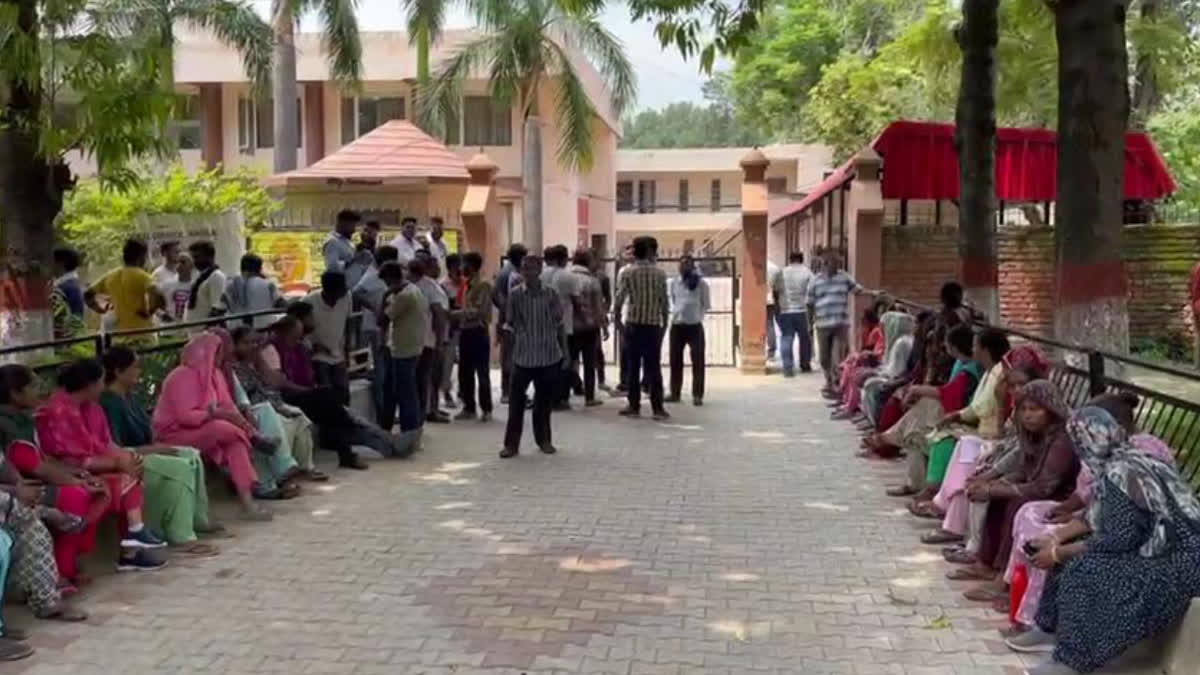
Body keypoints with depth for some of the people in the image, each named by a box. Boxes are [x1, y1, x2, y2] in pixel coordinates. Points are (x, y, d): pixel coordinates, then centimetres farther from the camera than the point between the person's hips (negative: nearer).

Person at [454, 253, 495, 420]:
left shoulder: (483, 285, -11)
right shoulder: (466, 284, 13)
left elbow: (479, 311, -17)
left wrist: (456, 314, -17)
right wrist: (456, 319, 3)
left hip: (478, 332, -8)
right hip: (465, 331, 8)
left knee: (482, 372, 0)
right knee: (465, 372, 10)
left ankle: (486, 409, 10)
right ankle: (469, 408, 19)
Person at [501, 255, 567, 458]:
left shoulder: (551, 294, 0)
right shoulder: (515, 294, -2)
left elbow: (559, 325, 6)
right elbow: (510, 323, 6)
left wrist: (565, 353, 6)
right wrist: (506, 329, -13)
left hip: (549, 356, 1)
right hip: (523, 356, -1)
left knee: (545, 400, 11)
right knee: (516, 400, -1)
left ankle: (544, 440, 27)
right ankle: (511, 443, 7)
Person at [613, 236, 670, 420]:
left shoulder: (627, 272, -3)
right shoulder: (659, 273, -1)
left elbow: (619, 299, -6)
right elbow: (664, 301, -1)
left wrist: (617, 319, 5)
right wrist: (665, 321, 10)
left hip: (633, 324, 0)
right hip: (654, 324, 0)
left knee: (633, 366, 7)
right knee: (654, 367, 3)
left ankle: (634, 406, 10)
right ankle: (657, 407, 2)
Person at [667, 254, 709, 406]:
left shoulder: (701, 283, -3)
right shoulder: (673, 282, 6)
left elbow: (707, 305, 3)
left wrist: (697, 315, -3)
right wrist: (675, 312, 6)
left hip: (695, 326, -3)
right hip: (677, 325, 3)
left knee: (698, 361, -1)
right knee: (675, 360, 9)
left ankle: (697, 395, 6)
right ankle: (675, 393, 20)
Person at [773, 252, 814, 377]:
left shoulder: (781, 273, 7)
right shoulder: (807, 272, 2)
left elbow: (774, 292, 7)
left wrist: (778, 307, 17)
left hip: (784, 311, 1)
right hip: (802, 310, -1)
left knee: (786, 338, 1)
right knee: (805, 338, 14)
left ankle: (788, 368, -8)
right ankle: (805, 365, 23)